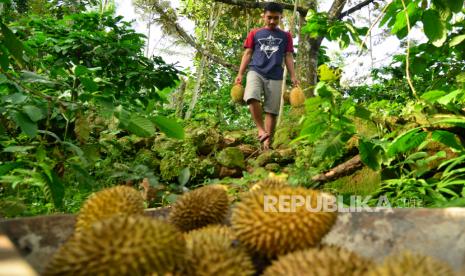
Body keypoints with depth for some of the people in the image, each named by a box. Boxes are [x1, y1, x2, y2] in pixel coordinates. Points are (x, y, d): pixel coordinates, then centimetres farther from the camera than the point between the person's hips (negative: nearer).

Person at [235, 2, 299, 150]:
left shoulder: (285, 36, 14)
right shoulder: (254, 33, 13)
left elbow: (288, 57, 12)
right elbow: (247, 54, 12)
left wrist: (293, 77, 1)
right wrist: (240, 74, 2)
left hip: (275, 77, 1)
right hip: (256, 71, -1)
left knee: (272, 110, -3)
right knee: (252, 97, -30)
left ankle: (267, 143, 4)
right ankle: (261, 130, -18)